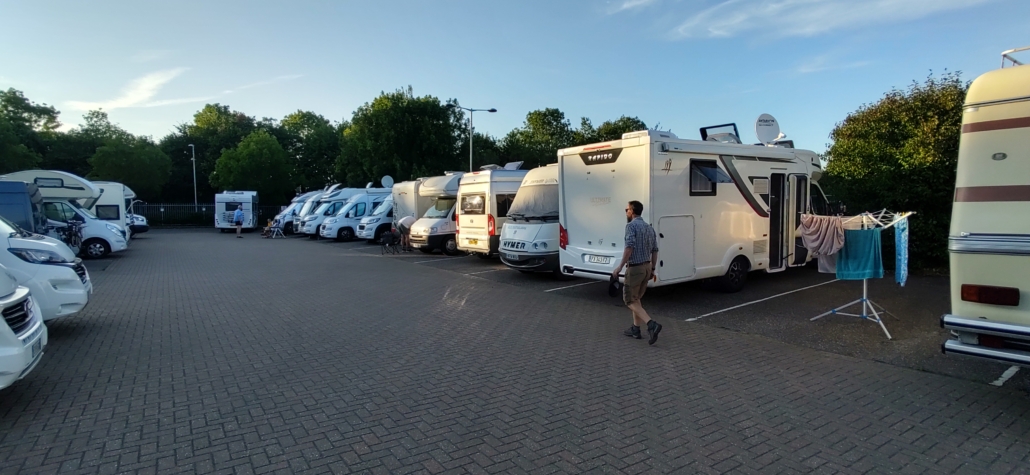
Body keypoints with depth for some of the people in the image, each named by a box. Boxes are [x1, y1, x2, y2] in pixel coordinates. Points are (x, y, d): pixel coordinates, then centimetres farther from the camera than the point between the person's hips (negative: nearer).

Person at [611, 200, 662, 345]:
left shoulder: (631, 225, -12)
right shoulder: (649, 227, 12)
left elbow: (629, 247, -24)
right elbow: (655, 250, 13)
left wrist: (620, 266, -21)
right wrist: (652, 269, 20)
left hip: (635, 268, -8)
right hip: (647, 267, 8)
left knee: (630, 300, 0)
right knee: (636, 298, 20)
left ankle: (651, 325, -15)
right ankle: (635, 329, 23)